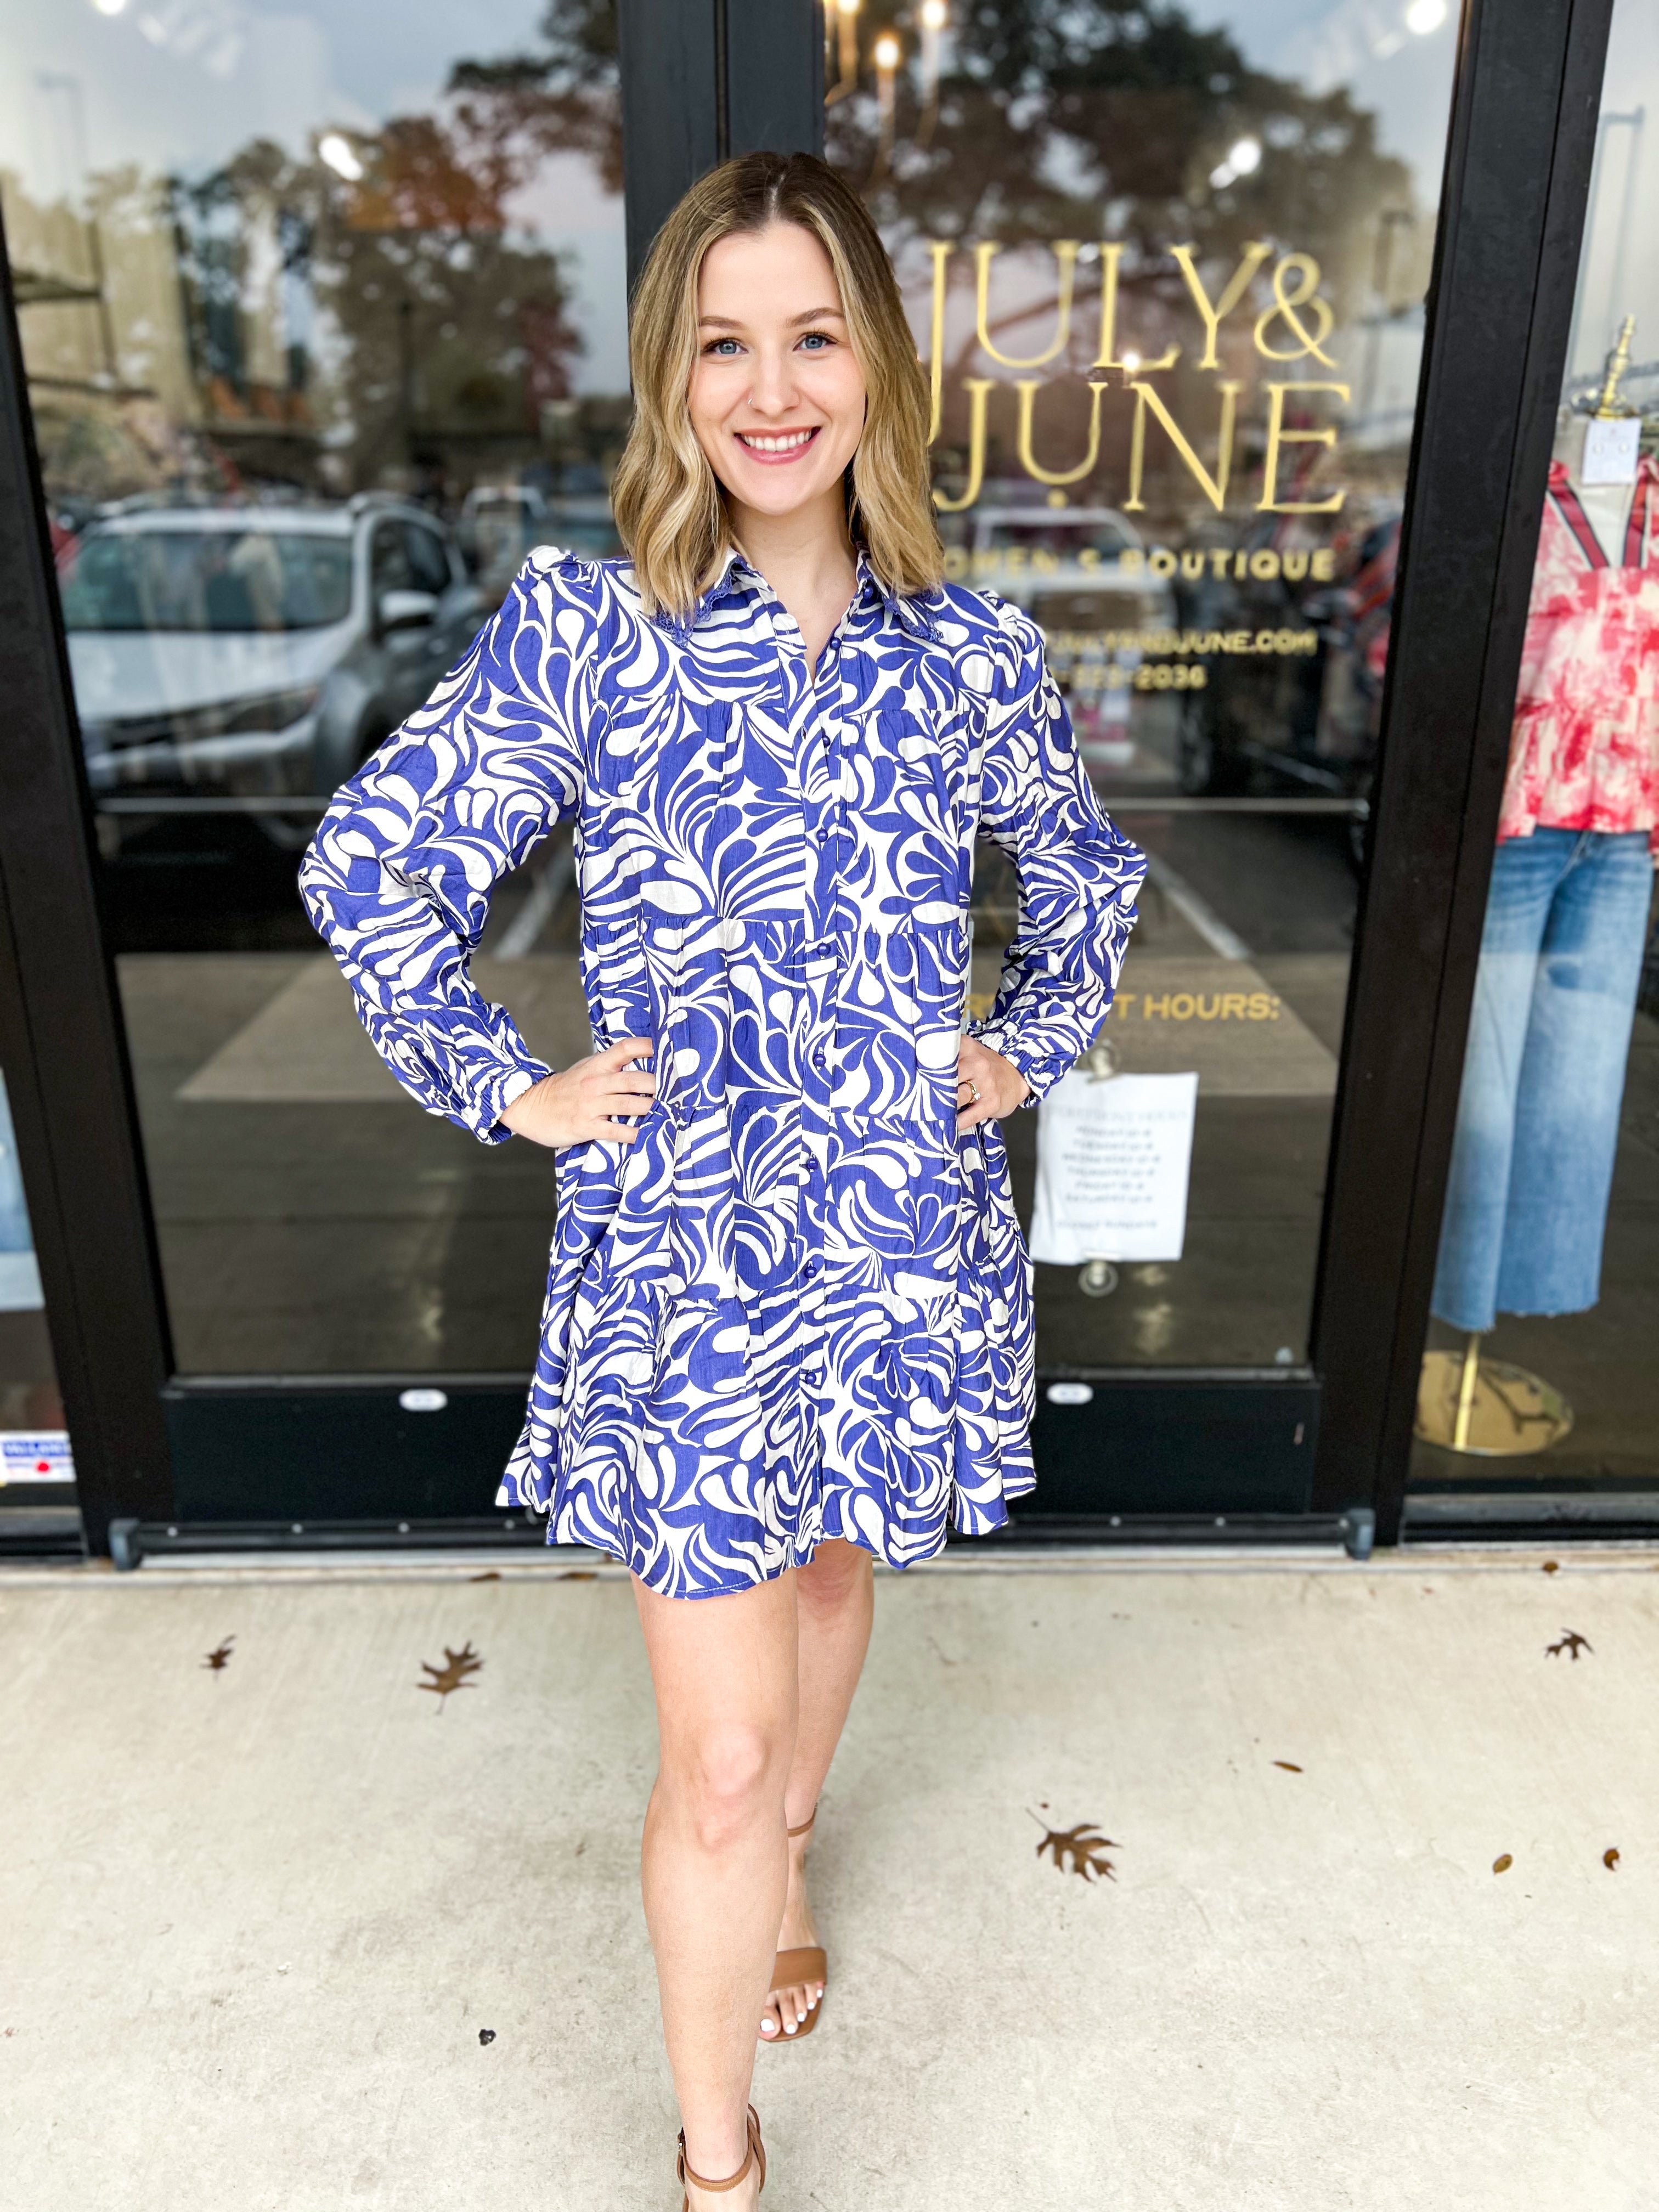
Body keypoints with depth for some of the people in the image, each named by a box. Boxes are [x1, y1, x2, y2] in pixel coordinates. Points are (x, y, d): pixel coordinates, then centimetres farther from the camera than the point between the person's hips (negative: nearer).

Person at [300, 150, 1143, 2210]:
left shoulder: (970, 649, 0)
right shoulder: (583, 624, -8)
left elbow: (1087, 879, 16)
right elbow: (368, 866, -2)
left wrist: (1026, 1048, 4)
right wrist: (508, 1089, -6)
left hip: (906, 1233, 3)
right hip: (682, 1247, -3)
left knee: (829, 1571, 26)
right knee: (716, 1761, 4)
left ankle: (781, 1860, 59)